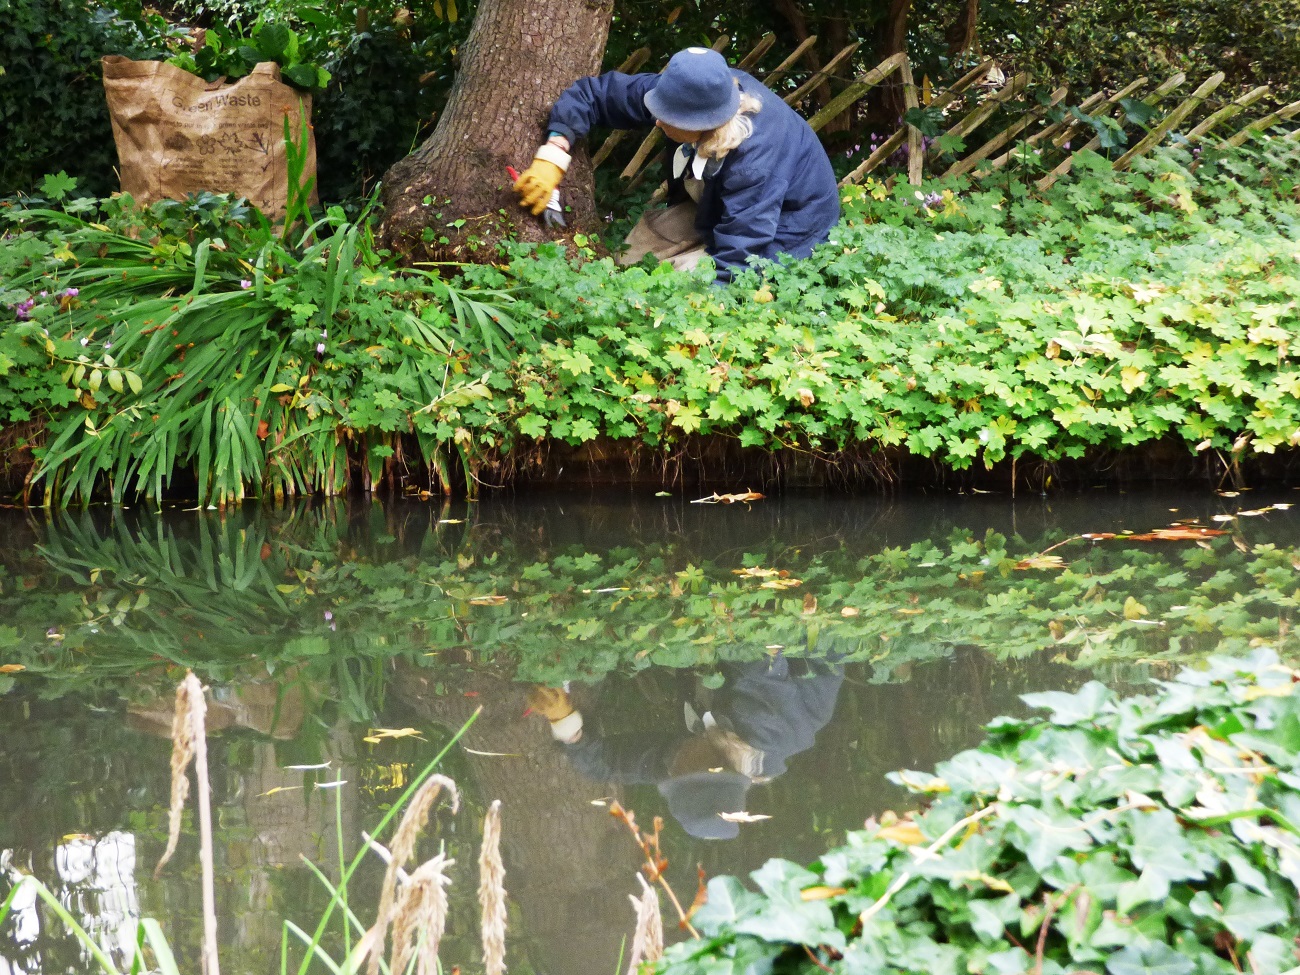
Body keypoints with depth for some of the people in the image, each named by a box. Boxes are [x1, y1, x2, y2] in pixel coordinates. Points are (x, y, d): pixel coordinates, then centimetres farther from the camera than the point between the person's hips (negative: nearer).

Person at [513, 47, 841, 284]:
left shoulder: (754, 159, -42)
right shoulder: (686, 93, -23)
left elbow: (736, 262, -39)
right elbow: (595, 93, -13)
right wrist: (553, 155, -26)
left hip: (784, 237, -7)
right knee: (628, 268, 0)